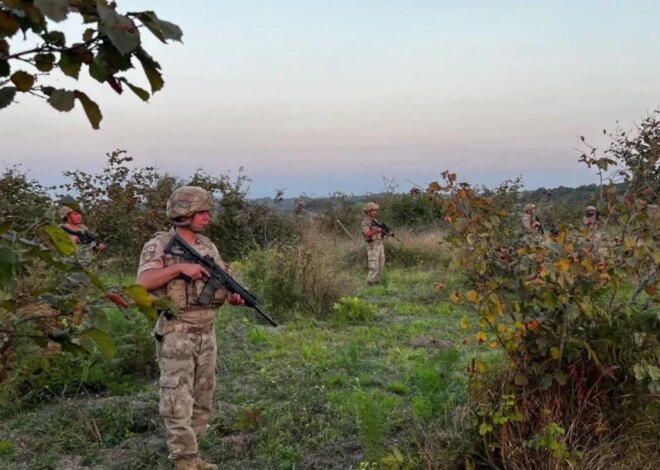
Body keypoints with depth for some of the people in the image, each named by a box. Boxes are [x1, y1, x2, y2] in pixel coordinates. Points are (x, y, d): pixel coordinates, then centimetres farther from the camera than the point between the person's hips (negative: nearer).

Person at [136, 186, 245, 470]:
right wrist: (180, 267, -28)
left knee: (202, 401, 12)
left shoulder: (208, 246, 10)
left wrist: (235, 295, -12)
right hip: (176, 334, -7)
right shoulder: (159, 245, -9)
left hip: (206, 333, 7)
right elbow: (143, 282, -23)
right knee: (179, 402, -3)